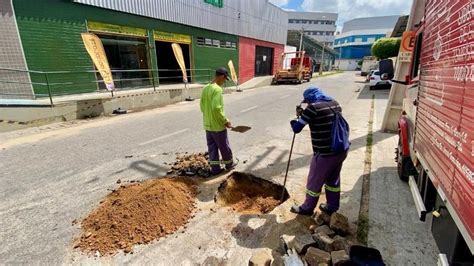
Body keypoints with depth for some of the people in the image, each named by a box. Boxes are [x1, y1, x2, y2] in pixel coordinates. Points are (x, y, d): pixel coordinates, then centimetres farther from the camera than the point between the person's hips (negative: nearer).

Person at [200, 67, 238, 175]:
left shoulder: (205, 88, 6)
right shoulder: (217, 89, -20)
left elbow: (202, 107, 11)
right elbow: (216, 108, -27)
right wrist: (225, 120, -16)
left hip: (207, 124, 8)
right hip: (218, 125, -8)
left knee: (212, 147, 13)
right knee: (224, 147, 11)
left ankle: (215, 168, 21)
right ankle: (229, 163, 30)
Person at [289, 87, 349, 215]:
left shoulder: (313, 107, -16)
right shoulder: (335, 103, 8)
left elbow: (296, 129, -13)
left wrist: (295, 119, 9)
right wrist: (304, 114, 14)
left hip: (325, 154, -7)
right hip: (342, 150, 8)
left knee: (314, 182, 12)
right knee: (333, 180, 24)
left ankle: (307, 208, 31)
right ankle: (332, 206, 42)